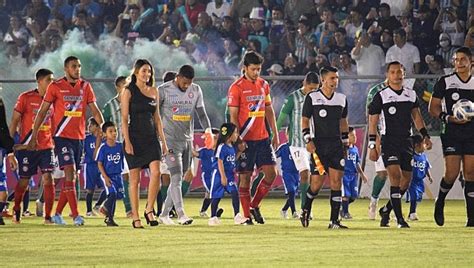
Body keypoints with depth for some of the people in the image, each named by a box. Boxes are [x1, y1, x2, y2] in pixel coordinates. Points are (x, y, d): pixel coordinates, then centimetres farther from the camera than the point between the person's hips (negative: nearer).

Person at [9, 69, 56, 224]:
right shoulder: (25, 98, -4)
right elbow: (15, 121, 0)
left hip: (46, 146, 3)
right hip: (27, 146, -3)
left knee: (48, 178, -10)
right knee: (24, 181, 5)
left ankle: (48, 216, -7)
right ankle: (16, 211, 28)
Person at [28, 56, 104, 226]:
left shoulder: (85, 87, 9)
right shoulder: (56, 87, -2)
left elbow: (95, 111, 10)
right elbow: (42, 111, 2)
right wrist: (34, 136, 0)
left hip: (79, 137, 5)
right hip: (62, 136, -5)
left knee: (72, 176, 7)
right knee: (70, 172, -16)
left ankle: (57, 214, 17)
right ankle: (76, 215, -19)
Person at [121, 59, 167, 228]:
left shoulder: (153, 91, 11)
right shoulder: (128, 92, -3)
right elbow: (124, 119, -7)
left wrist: (163, 140, 11)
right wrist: (127, 142, -14)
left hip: (151, 138, 4)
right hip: (135, 138, -4)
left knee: (156, 172, -14)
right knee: (135, 178, 0)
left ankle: (149, 210, -2)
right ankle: (135, 217, 5)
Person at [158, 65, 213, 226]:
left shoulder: (196, 90, 6)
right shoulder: (164, 90, -8)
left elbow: (201, 113, 8)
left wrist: (208, 128, -10)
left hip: (188, 140, 5)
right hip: (170, 140, -5)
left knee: (178, 178, 8)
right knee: (176, 177, -15)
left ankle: (164, 214, 17)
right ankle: (181, 214, -19)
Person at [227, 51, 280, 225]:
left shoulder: (264, 85, 11)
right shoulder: (236, 88, -7)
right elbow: (233, 116, -8)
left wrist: (275, 134, 14)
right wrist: (238, 139, -15)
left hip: (263, 138, 5)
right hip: (245, 139, -5)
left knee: (271, 172, -2)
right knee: (245, 177, -1)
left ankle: (254, 205, 16)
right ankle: (246, 215, 6)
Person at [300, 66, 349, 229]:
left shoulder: (342, 99, 10)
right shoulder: (312, 98, -2)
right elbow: (305, 120, 1)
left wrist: (345, 141, 18)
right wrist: (308, 141, -9)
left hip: (336, 144, 3)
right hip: (319, 144, -3)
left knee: (336, 180, -6)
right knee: (317, 182, -5)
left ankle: (334, 220, -4)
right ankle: (306, 211, 23)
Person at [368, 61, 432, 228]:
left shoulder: (411, 95, 10)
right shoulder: (381, 96, -2)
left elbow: (416, 116, 21)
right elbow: (372, 122, 0)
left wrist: (425, 135, 10)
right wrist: (372, 146, -4)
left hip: (406, 141, 5)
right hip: (389, 141, -5)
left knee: (406, 181, 4)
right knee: (395, 176, -18)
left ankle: (386, 210, 24)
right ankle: (400, 219, -19)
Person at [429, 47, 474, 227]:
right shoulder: (445, 82, 1)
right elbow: (433, 108, 0)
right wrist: (448, 118, -16)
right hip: (451, 133, -2)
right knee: (452, 173, -13)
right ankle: (440, 202, 16)